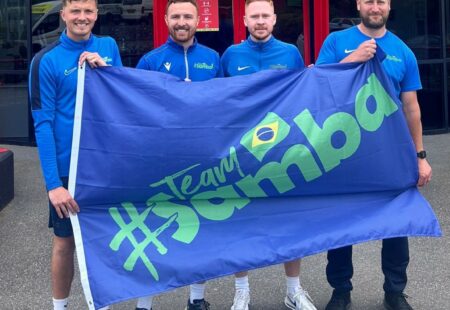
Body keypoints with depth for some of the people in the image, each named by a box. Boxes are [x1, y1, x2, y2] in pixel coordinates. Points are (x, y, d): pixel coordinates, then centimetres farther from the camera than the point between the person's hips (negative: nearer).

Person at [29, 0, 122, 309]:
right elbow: (43, 123, -12)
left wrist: (105, 69, -14)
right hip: (68, 168, -3)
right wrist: (53, 182, -20)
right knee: (66, 242, 7)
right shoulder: (46, 60, -8)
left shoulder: (109, 47, 5)